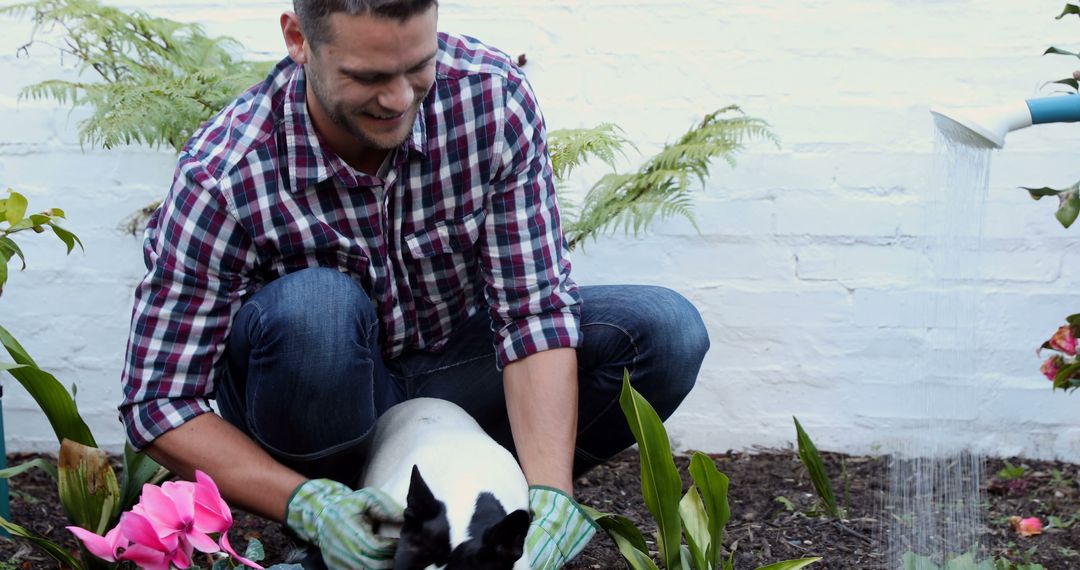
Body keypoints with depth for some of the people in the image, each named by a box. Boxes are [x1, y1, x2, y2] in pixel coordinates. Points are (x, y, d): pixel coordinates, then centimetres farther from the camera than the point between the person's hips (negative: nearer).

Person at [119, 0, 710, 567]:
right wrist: (307, 504, -37)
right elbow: (158, 403, -24)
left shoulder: (494, 95, -22)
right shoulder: (221, 180, -28)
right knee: (314, 305, -37)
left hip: (452, 363, 3)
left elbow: (533, 309, -22)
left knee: (667, 331, -18)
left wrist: (549, 497, -35)